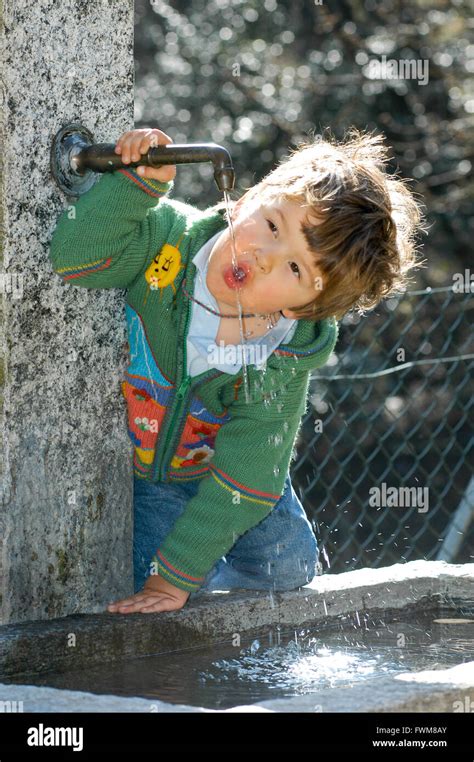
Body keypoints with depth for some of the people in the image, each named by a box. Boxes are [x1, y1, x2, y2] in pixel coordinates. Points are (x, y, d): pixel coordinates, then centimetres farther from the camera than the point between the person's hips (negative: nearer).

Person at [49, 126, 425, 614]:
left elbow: (241, 481, -26)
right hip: (127, 470, -1)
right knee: (148, 566, -14)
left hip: (203, 473, 2)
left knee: (288, 568, 2)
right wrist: (137, 180, -52)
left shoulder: (285, 364, -28)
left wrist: (176, 577, -27)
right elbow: (74, 257, -42)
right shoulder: (169, 235, -28)